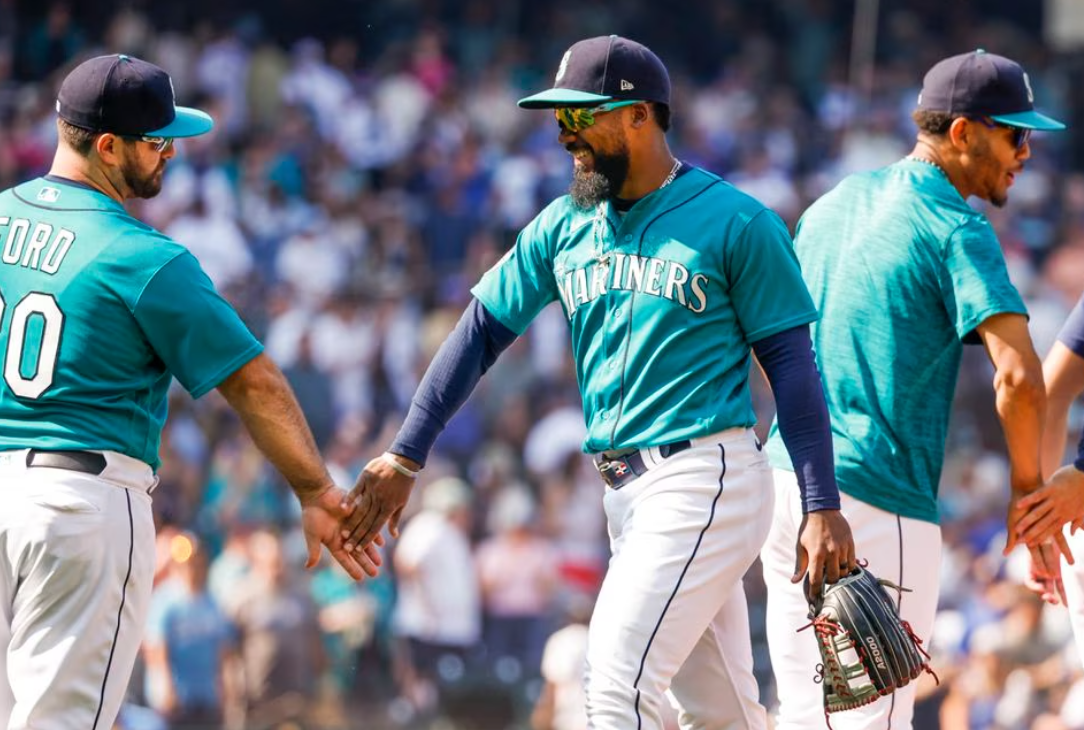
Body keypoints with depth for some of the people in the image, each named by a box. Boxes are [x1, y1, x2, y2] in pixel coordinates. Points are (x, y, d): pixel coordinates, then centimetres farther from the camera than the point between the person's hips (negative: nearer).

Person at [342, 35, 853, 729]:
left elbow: (791, 363, -6)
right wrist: (405, 457, 3)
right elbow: (483, 332, 11)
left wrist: (823, 507, -11)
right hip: (624, 489, 7)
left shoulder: (737, 223, -6)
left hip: (706, 480, -7)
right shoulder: (564, 228, 11)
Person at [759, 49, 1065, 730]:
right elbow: (1019, 373, -22)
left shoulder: (835, 203, 14)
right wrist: (1026, 486, -8)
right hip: (878, 498, -8)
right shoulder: (958, 232, -11)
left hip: (785, 477, 8)